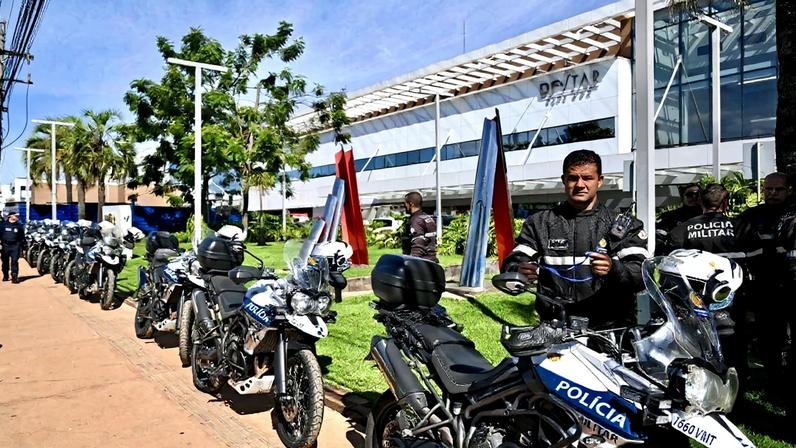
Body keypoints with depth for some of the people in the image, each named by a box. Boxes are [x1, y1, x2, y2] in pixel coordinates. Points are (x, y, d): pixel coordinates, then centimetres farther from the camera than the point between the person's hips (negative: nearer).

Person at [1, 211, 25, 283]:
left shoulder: (19, 226, 9)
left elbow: (22, 236, 12)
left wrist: (22, 244, 5)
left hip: (15, 245, -1)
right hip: (5, 245, 1)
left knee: (14, 261, -9)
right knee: (5, 261, 10)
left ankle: (14, 277, -10)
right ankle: (5, 276, 24)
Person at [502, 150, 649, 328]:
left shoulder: (624, 225, 12)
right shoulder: (539, 223, 14)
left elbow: (642, 272, 0)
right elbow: (511, 264, 6)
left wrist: (613, 269, -21)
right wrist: (519, 271, -18)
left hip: (610, 327, 0)